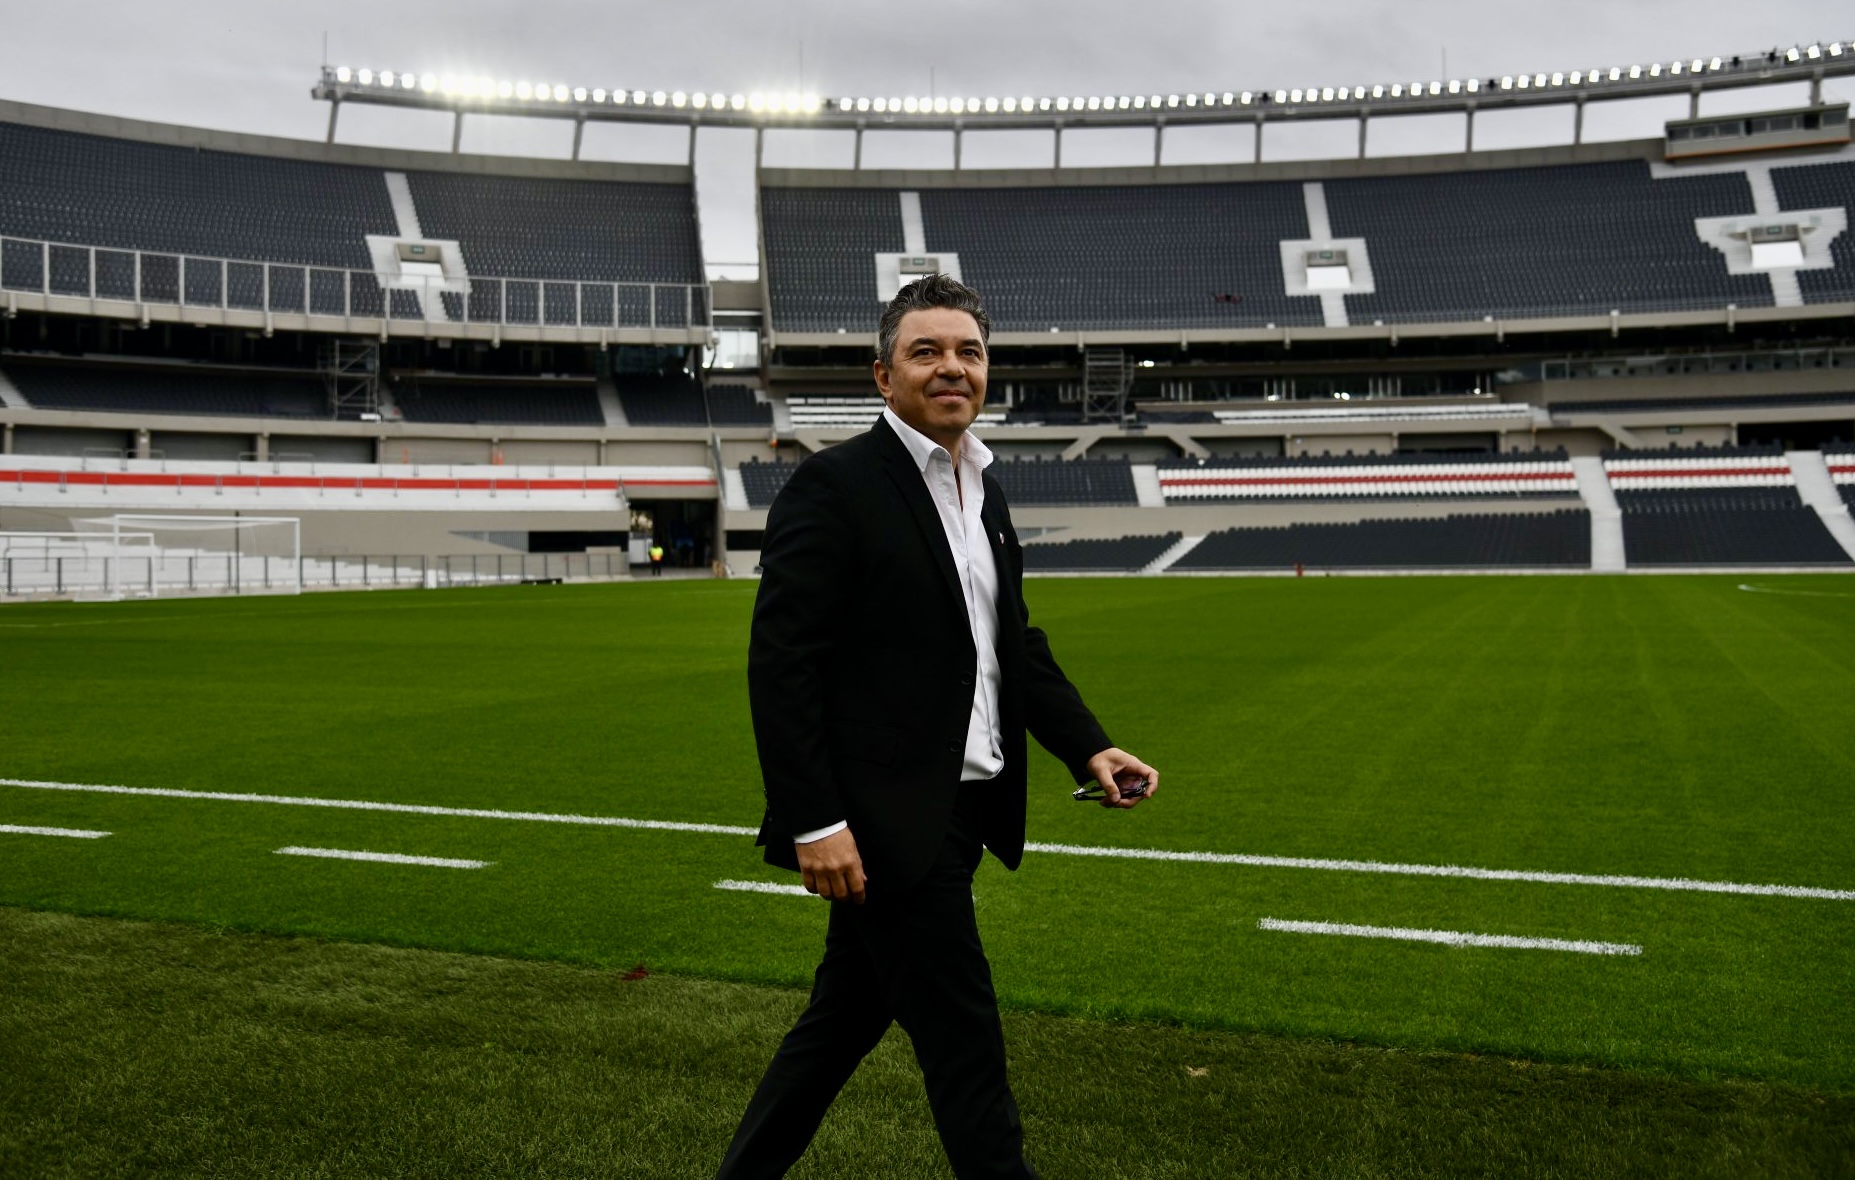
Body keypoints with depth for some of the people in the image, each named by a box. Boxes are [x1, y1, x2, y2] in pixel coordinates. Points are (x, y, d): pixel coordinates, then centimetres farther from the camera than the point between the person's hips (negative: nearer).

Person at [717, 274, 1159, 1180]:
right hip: (887, 822, -8)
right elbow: (780, 664, -16)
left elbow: (1016, 643, 17)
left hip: (957, 812, 8)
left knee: (846, 1020, 19)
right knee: (965, 1045, 1)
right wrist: (813, 822, -20)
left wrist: (1088, 747, 3)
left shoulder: (983, 489, 13)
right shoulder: (834, 485, -12)